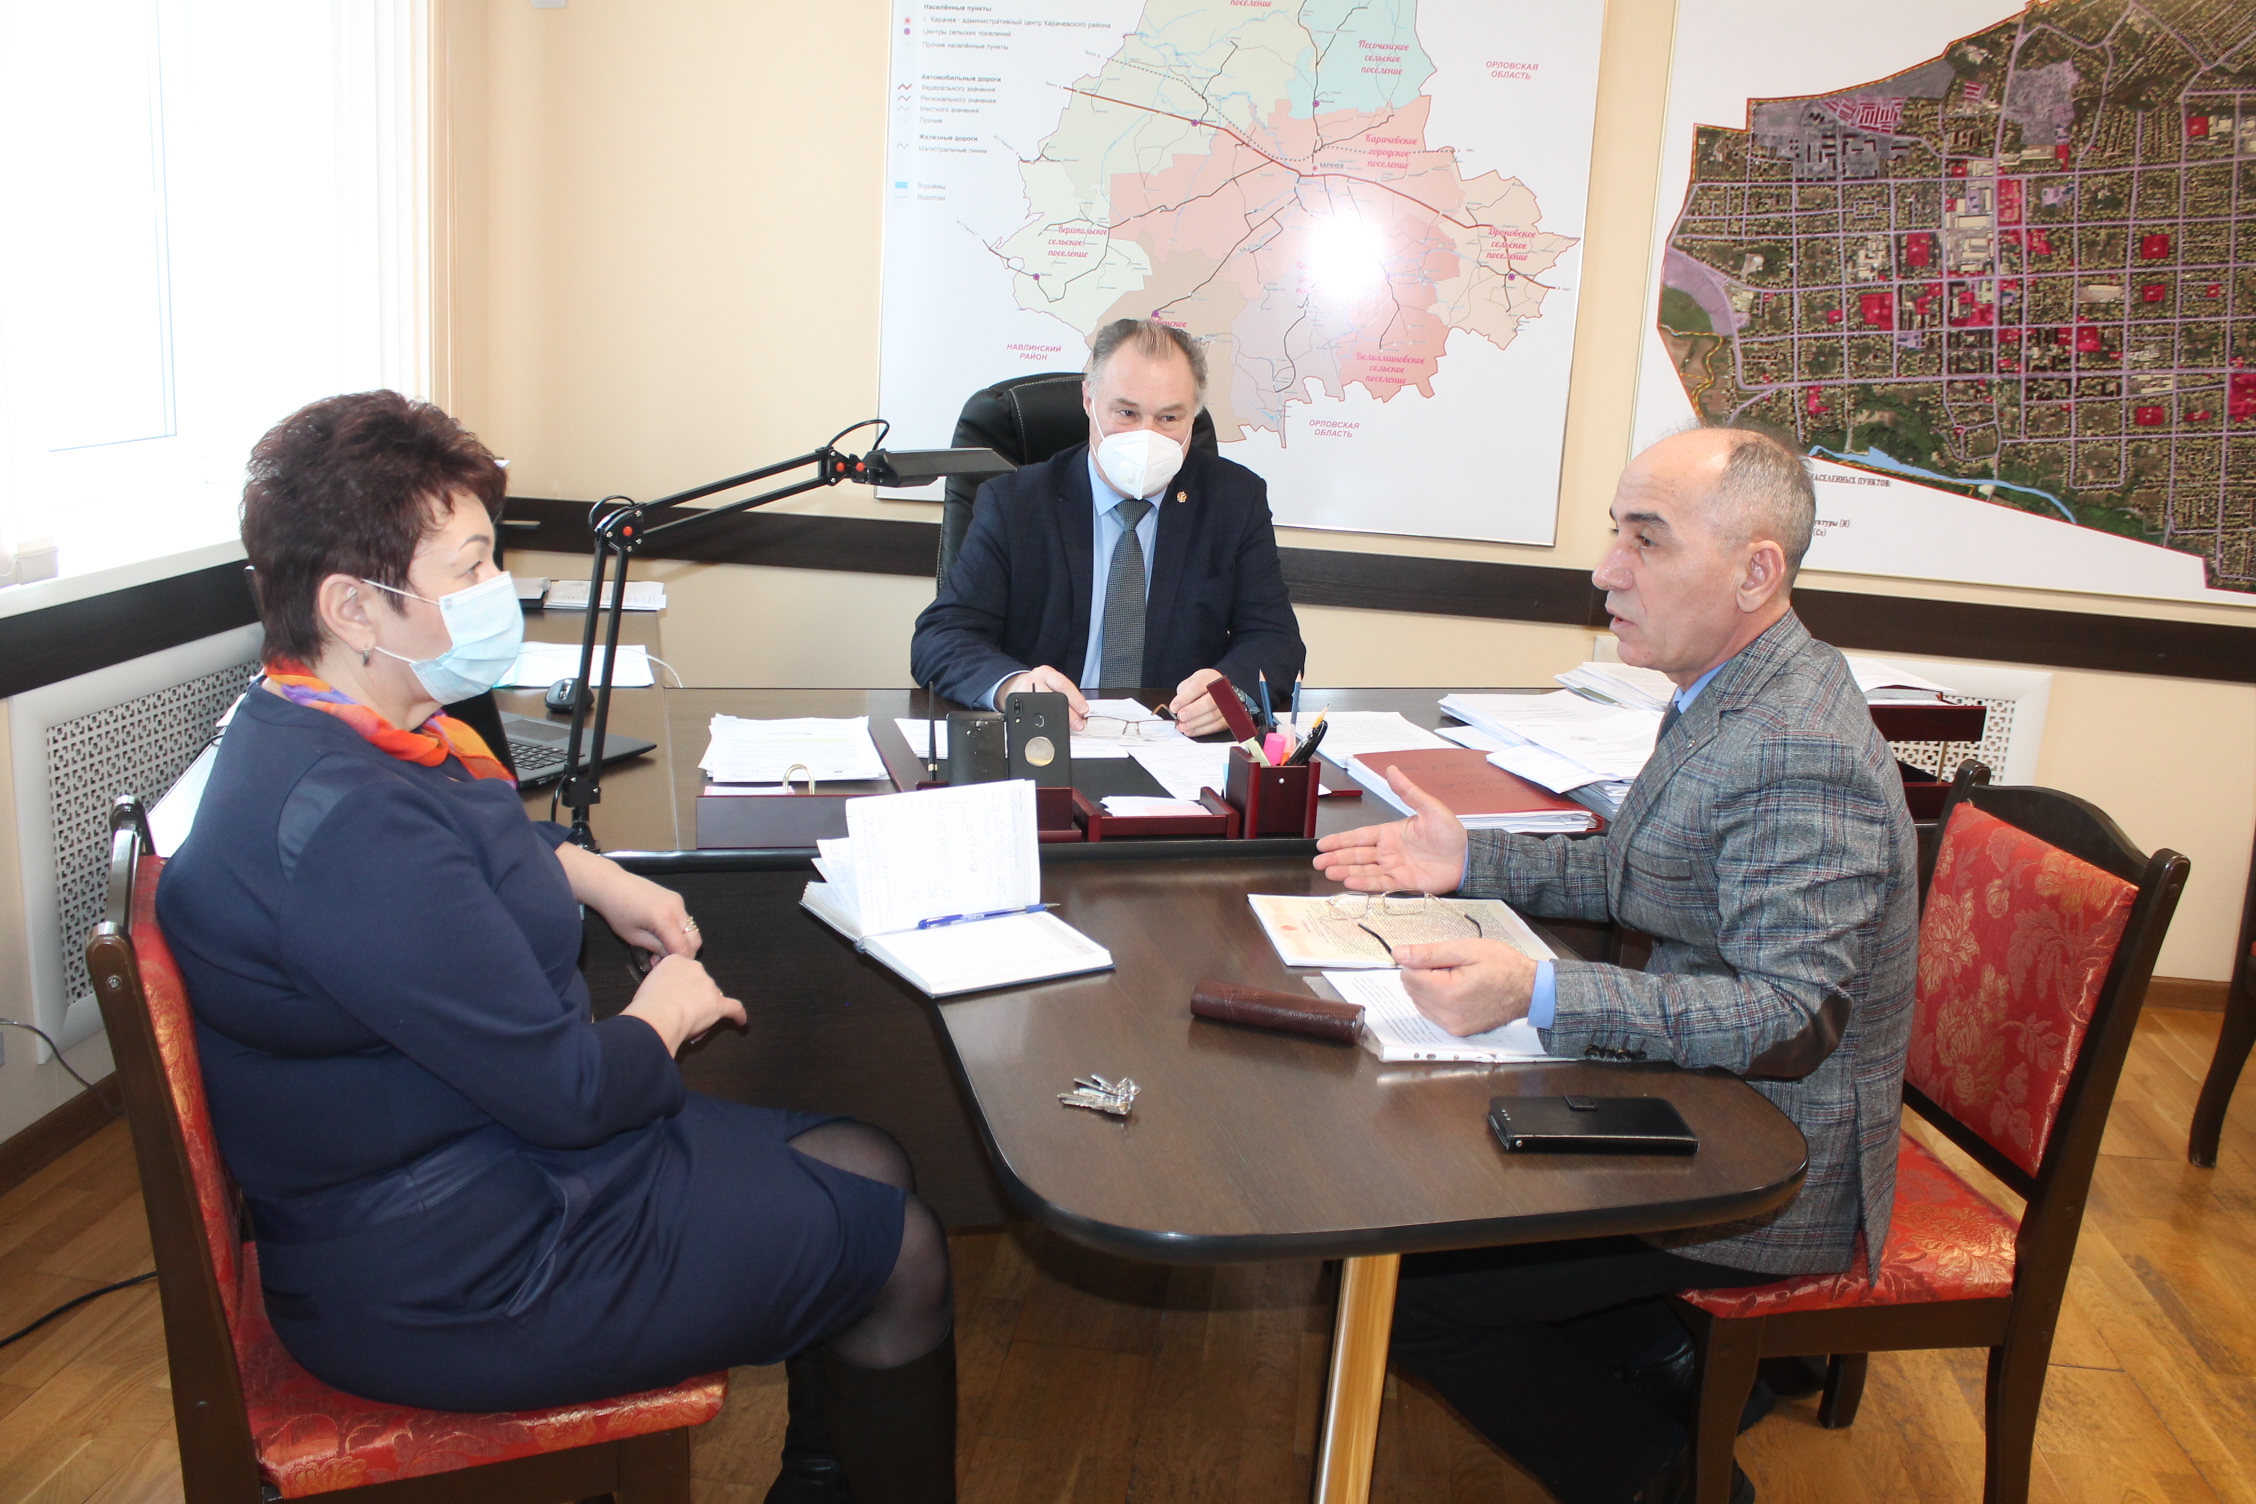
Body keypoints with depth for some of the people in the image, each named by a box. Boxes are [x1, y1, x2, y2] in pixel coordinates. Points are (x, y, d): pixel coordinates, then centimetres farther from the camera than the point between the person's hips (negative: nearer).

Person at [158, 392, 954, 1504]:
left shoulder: (321, 735, 2)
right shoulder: (345, 823, -32)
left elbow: (481, 837, 27)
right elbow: (564, 1089, -27)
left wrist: (593, 877, 10)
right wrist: (666, 1012, -7)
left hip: (493, 1152, 10)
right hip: (455, 1279, -10)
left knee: (866, 1164, 13)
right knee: (902, 1253, 1)